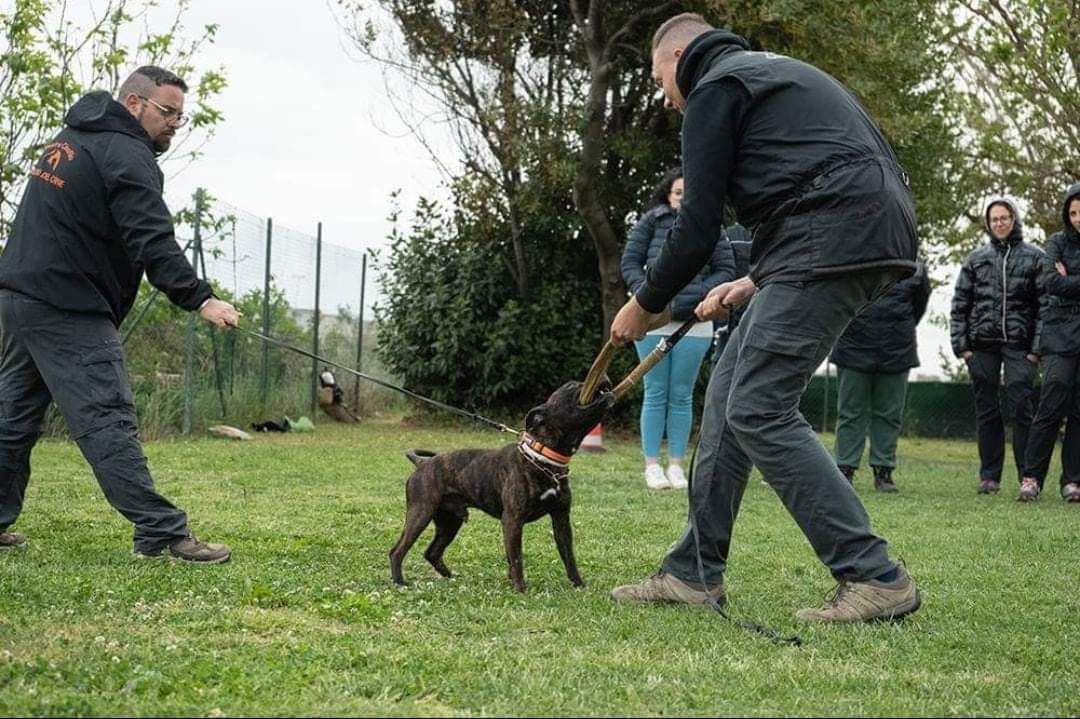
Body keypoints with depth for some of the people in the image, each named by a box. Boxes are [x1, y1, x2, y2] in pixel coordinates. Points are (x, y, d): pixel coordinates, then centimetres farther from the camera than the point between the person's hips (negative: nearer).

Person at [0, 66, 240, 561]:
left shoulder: (71, 138, 18)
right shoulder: (126, 155, -13)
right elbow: (153, 243, -24)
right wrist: (199, 299, -31)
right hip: (68, 310, -10)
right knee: (107, 420, -12)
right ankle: (161, 532, -13)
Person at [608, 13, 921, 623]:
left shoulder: (715, 89, 1)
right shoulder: (772, 73, 31)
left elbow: (699, 226, -2)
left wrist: (645, 305, 11)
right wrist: (756, 284, 28)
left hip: (835, 241, -10)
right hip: (871, 236, 10)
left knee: (759, 410, -10)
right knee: (730, 394, 11)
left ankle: (875, 578, -9)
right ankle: (696, 573, 14)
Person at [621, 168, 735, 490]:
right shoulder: (651, 222, 2)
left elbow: (726, 270, 3)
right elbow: (630, 262, 3)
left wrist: (696, 295, -12)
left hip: (694, 323, 0)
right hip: (653, 320, 0)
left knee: (681, 395, 5)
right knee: (655, 393, 2)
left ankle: (676, 464, 11)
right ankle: (652, 464, 7)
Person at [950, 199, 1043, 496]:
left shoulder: (1034, 257, 6)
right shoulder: (976, 259, 12)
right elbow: (960, 303, 11)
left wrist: (1038, 347, -8)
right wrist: (960, 343, 1)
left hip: (1019, 344, -2)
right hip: (982, 344, 3)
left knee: (1022, 409, -8)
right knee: (986, 411, 5)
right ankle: (989, 477, 11)